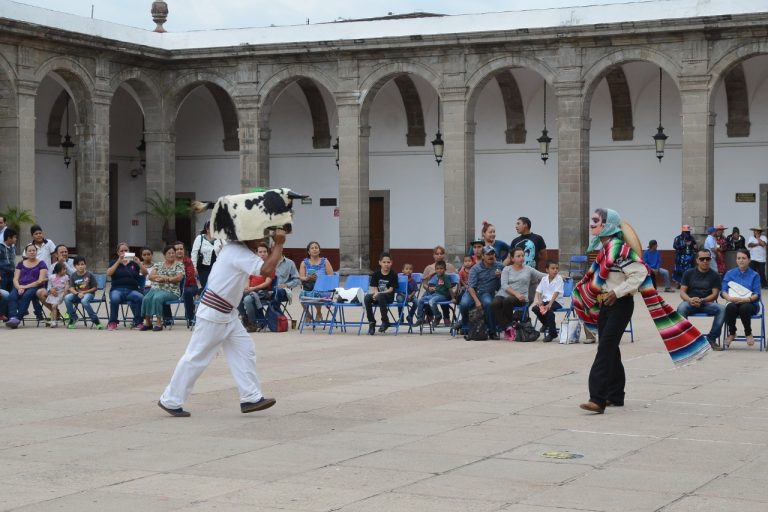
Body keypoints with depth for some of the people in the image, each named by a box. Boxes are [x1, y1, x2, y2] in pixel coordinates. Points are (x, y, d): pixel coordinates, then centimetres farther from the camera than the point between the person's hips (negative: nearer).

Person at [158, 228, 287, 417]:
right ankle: (170, 401, 9)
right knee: (197, 357, -1)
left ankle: (250, 398, 7)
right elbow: (268, 270, -32)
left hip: (226, 313, 10)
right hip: (213, 313, -10)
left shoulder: (235, 248, 8)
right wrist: (279, 244, -22)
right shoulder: (240, 254, -22)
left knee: (244, 349, 6)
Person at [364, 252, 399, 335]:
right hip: (377, 295, 4)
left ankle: (385, 321, -24)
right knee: (367, 297, -28)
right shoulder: (376, 274, 5)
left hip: (389, 296, -4)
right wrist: (376, 293, -21)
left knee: (380, 296, -38)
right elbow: (375, 288, 4)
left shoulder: (393, 275, -4)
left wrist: (379, 293, -21)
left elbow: (391, 290, -9)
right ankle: (371, 322, -16)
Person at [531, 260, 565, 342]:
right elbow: (539, 291, 8)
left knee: (549, 310, -34)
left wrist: (549, 304, -28)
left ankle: (552, 333, -21)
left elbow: (556, 293, -19)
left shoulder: (559, 279, -10)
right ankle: (546, 324, 9)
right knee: (535, 308, -17)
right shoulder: (544, 279, 6)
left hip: (556, 301, -5)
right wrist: (539, 300, -13)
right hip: (546, 300, 6)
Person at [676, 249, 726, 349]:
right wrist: (690, 300, -19)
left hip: (707, 303, 1)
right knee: (681, 308, -35)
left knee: (722, 309, -29)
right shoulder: (689, 273, 9)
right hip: (690, 302, 0)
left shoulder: (714, 275, 8)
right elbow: (682, 292, 5)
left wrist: (702, 300, -19)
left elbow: (715, 294, 0)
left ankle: (712, 338, -17)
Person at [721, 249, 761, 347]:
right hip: (733, 302, 1)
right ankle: (731, 333, -9)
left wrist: (746, 299, -21)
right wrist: (729, 298, -18)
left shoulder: (754, 275, 7)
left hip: (750, 304, -1)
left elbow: (757, 295, -1)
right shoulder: (729, 274, 13)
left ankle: (748, 333, -9)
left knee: (744, 308, -38)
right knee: (730, 307, -35)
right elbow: (723, 291, 5)